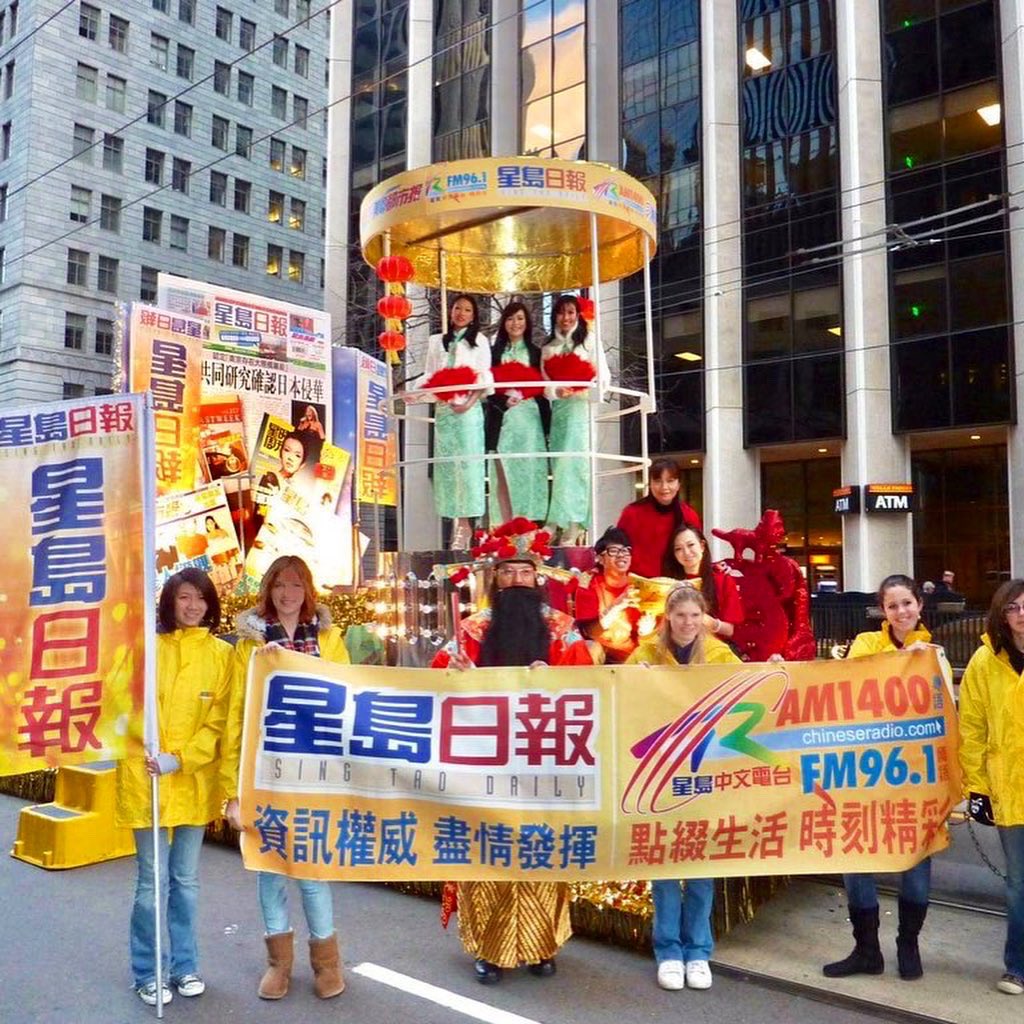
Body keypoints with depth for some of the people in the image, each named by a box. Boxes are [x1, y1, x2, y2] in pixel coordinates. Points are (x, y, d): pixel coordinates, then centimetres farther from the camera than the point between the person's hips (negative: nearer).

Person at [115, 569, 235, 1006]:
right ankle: (149, 972, 22)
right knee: (153, 880, 5)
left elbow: (220, 722, -3)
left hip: (195, 781, 2)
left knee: (186, 879, 14)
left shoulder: (222, 654, 0)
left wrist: (179, 759, -14)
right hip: (146, 779, -2)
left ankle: (183, 964, 30)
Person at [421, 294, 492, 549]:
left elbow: (484, 377, 1)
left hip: (468, 409, -3)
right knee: (447, 464, -2)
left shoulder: (479, 341, 10)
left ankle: (464, 521, -10)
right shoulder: (436, 341, 19)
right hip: (443, 409, 3)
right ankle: (458, 521, -1)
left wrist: (469, 402, -14)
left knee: (467, 463, -9)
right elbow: (429, 377, 14)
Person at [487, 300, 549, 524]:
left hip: (529, 419, 0)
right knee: (503, 475, -3)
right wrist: (504, 401, -13)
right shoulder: (495, 353, 11)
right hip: (502, 419, 0)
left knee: (528, 473, -4)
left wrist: (546, 426, 2)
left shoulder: (535, 353, 12)